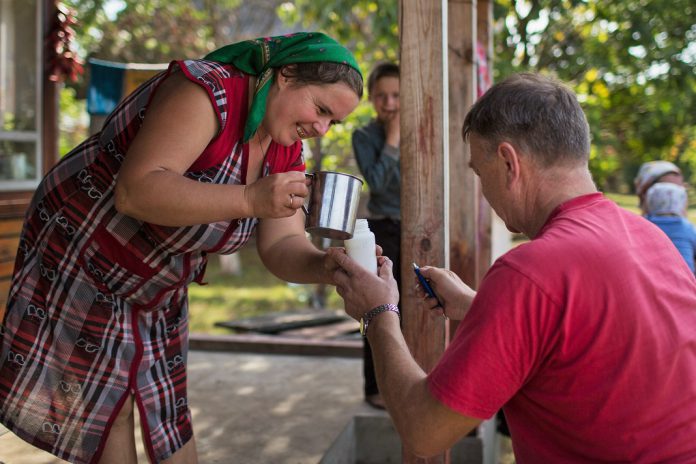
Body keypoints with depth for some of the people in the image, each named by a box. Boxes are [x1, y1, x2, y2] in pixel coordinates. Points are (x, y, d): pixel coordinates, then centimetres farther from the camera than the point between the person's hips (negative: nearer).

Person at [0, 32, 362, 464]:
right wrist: (250, 199, -44)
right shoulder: (205, 92, -28)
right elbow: (134, 191, -38)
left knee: (168, 410, 12)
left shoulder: (287, 151, -4)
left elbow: (282, 246, -8)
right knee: (108, 402, 2)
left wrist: (325, 266, -31)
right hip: (81, 252, -7)